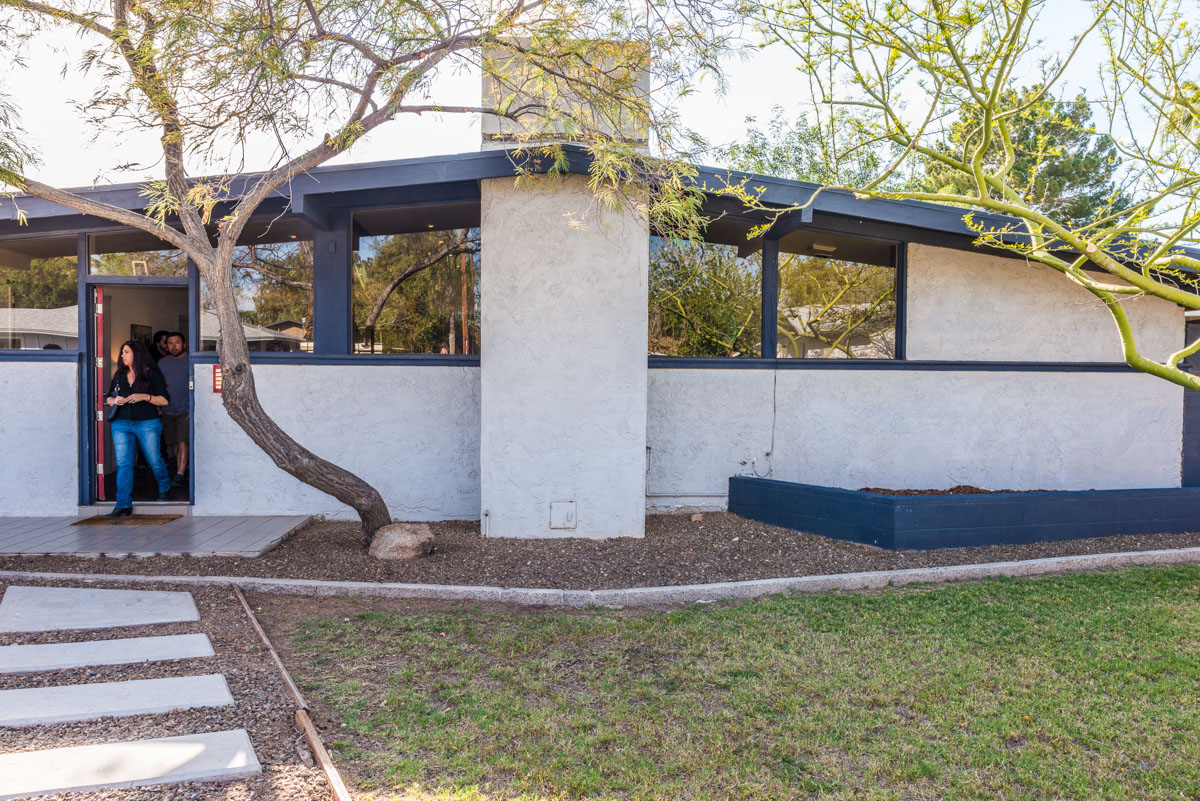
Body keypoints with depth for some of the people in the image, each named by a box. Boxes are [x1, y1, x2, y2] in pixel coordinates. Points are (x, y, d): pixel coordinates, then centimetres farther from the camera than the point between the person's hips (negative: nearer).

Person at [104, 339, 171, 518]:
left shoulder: (151, 374, 0)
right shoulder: (119, 375, 14)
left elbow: (165, 400, -3)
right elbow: (108, 398, 19)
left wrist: (145, 397, -17)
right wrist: (114, 401, -3)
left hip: (148, 424, -3)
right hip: (121, 424, 3)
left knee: (155, 460, 5)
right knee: (123, 464, -5)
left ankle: (164, 489, 33)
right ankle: (123, 505, -5)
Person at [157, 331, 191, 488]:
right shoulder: (162, 362, 12)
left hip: (185, 410, -5)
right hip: (167, 410, 5)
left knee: (182, 441, -10)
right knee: (173, 443, 9)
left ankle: (180, 475, -11)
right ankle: (180, 469, 21)